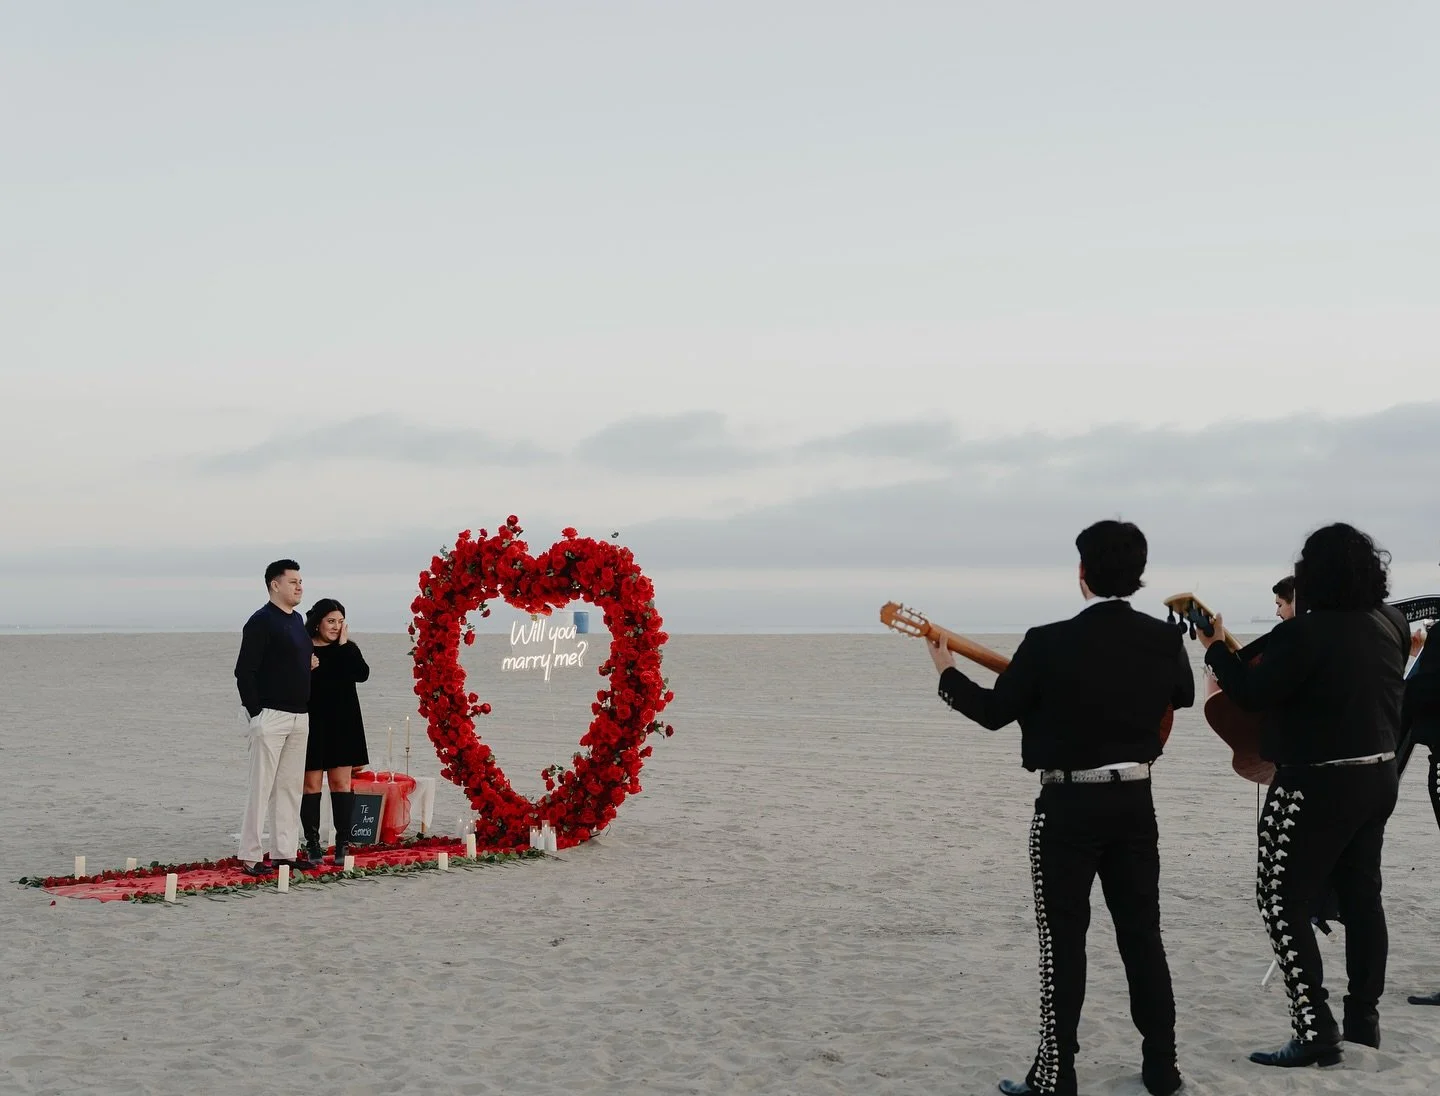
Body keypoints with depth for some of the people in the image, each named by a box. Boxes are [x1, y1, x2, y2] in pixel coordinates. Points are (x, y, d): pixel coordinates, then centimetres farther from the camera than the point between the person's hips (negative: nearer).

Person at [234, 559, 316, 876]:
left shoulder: (296, 620, 15)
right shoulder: (262, 621, -11)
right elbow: (244, 671, -14)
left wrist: (309, 663, 6)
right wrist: (256, 712, -16)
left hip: (299, 717, 8)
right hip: (271, 716, -8)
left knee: (291, 787, 10)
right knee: (261, 787, -5)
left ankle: (284, 852, 17)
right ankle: (250, 856, -1)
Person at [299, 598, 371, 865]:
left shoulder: (347, 649, 7)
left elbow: (362, 674, -10)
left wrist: (344, 645, -9)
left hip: (342, 726, 2)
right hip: (312, 725, -2)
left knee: (341, 783, 2)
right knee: (311, 784, 2)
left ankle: (342, 843, 5)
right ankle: (312, 843, 9)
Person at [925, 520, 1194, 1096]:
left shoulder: (1050, 643, -16)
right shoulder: (1163, 639, -2)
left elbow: (994, 711, -6)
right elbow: (1183, 695, 19)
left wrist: (947, 672, 10)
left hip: (1069, 805, -4)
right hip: (1134, 801, 5)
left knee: (1062, 941, 1)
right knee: (1142, 934, 13)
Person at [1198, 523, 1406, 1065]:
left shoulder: (1305, 633, -21)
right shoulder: (1390, 625, 3)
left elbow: (1253, 694, -19)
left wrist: (1216, 648, -5)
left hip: (1316, 786, -8)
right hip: (1378, 777, 8)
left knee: (1283, 902, -1)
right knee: (1361, 898, 16)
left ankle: (1315, 1034, -5)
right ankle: (1364, 1020, 24)